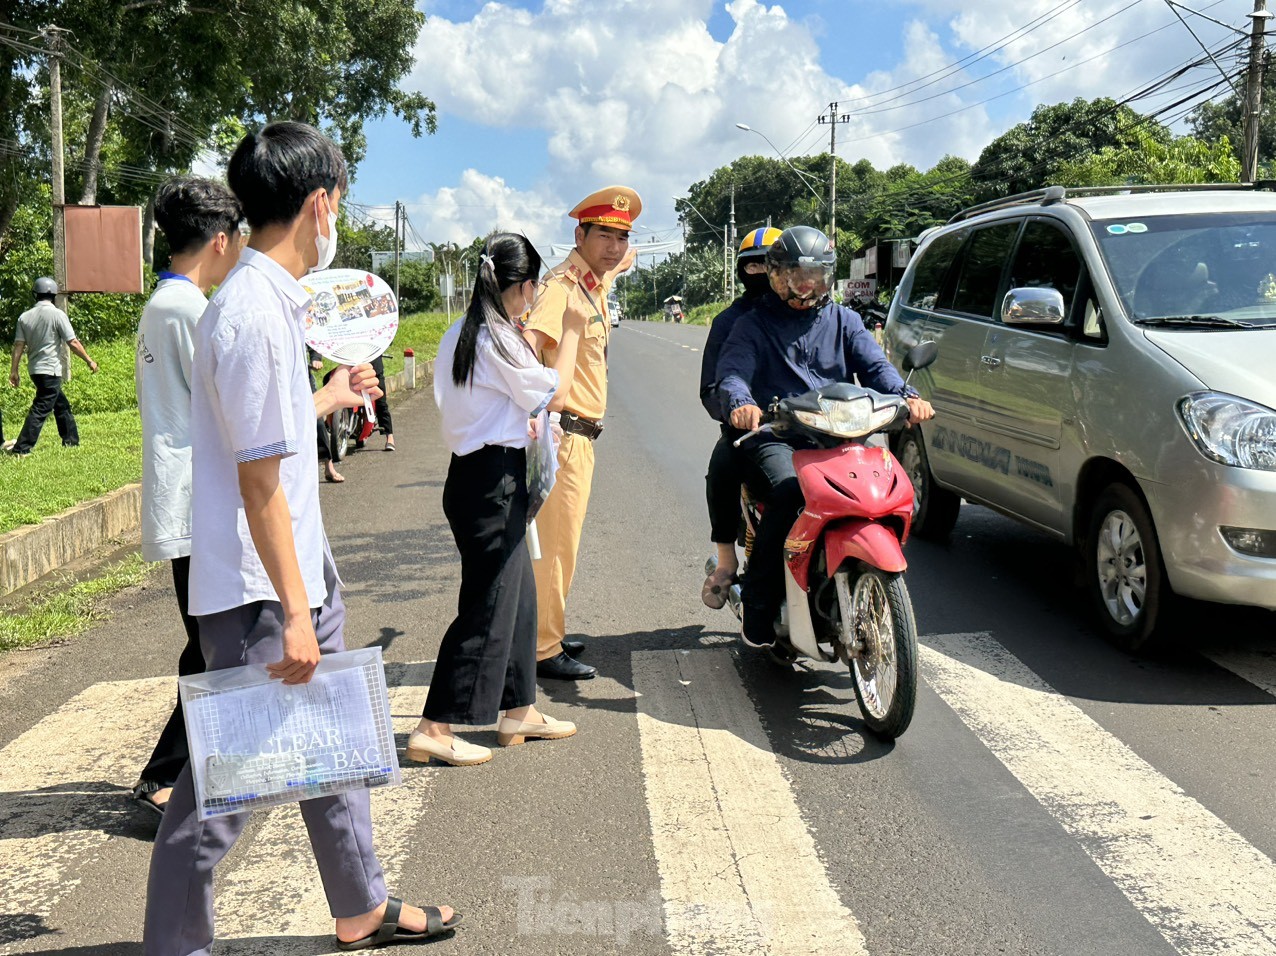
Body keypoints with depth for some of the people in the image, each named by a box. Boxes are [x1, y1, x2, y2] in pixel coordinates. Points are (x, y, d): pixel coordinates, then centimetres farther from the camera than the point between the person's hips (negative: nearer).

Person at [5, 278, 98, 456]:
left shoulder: (25, 317, 5)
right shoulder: (57, 314, -10)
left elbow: (18, 345, 2)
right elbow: (73, 343, -10)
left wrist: (13, 371, 6)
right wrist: (89, 361, 0)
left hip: (34, 370, 7)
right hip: (50, 370, -7)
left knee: (62, 405, 20)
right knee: (40, 410, -6)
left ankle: (71, 441, 28)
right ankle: (21, 449, -12)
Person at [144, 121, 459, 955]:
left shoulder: (274, 298, 8)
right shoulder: (255, 314, -22)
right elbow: (259, 479, -23)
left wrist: (329, 398, 34)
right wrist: (293, 613, -21)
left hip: (302, 567, 10)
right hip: (257, 591, -10)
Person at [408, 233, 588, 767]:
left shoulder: (461, 334, 11)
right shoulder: (498, 340, -18)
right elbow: (554, 391, -8)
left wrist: (520, 426, 27)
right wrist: (570, 333, 4)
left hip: (473, 471, 10)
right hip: (494, 480, -10)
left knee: (517, 594, 18)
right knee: (487, 606, -5)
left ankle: (518, 712, 28)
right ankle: (433, 730, -1)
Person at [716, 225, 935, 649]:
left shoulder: (844, 321, 23)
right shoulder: (753, 325, 13)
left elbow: (875, 364, 7)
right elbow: (732, 371, -5)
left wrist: (905, 395, -16)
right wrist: (740, 402, -30)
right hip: (775, 437, -3)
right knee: (789, 491, -34)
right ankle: (759, 607, -23)